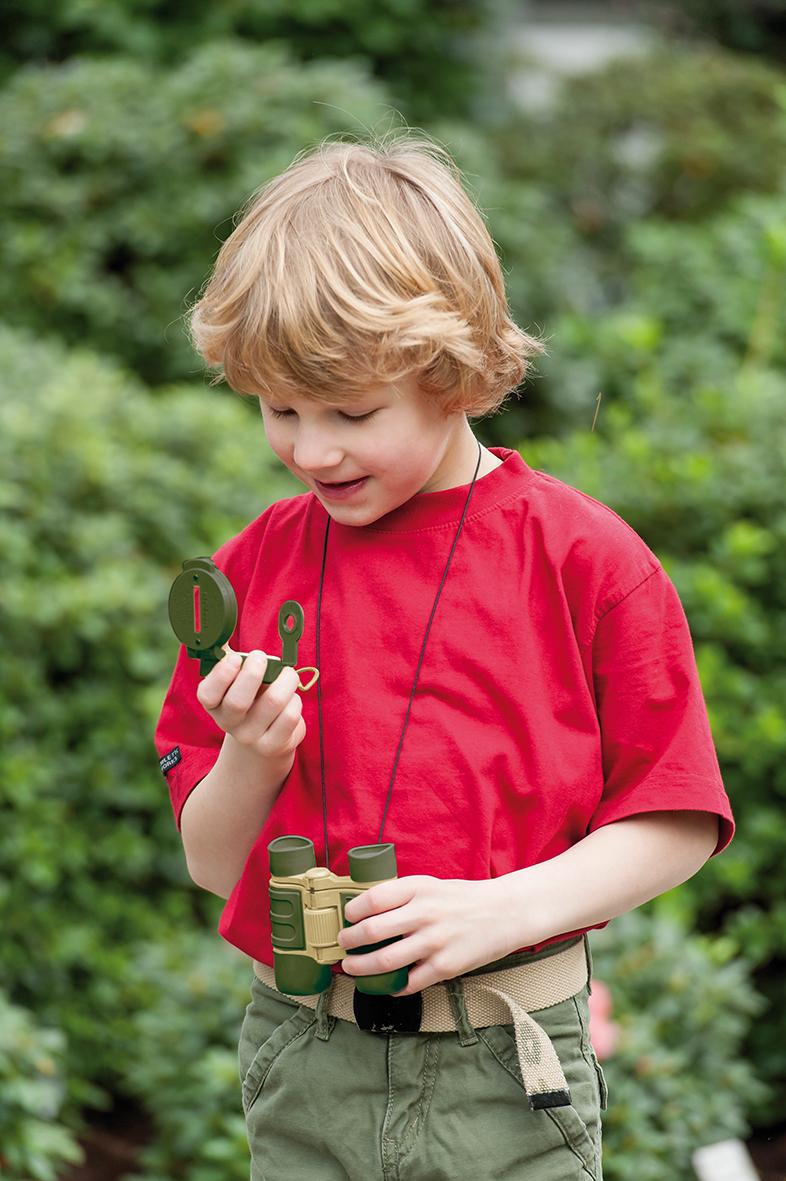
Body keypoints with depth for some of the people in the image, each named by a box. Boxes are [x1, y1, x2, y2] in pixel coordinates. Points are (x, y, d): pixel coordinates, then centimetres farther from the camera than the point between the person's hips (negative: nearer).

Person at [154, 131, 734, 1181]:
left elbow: (676, 826, -5)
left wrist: (506, 908, -18)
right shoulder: (250, 568, 4)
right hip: (302, 1071, 3)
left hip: (505, 1080, -2)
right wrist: (250, 759, -12)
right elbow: (213, 865, 8)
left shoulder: (580, 556, -6)